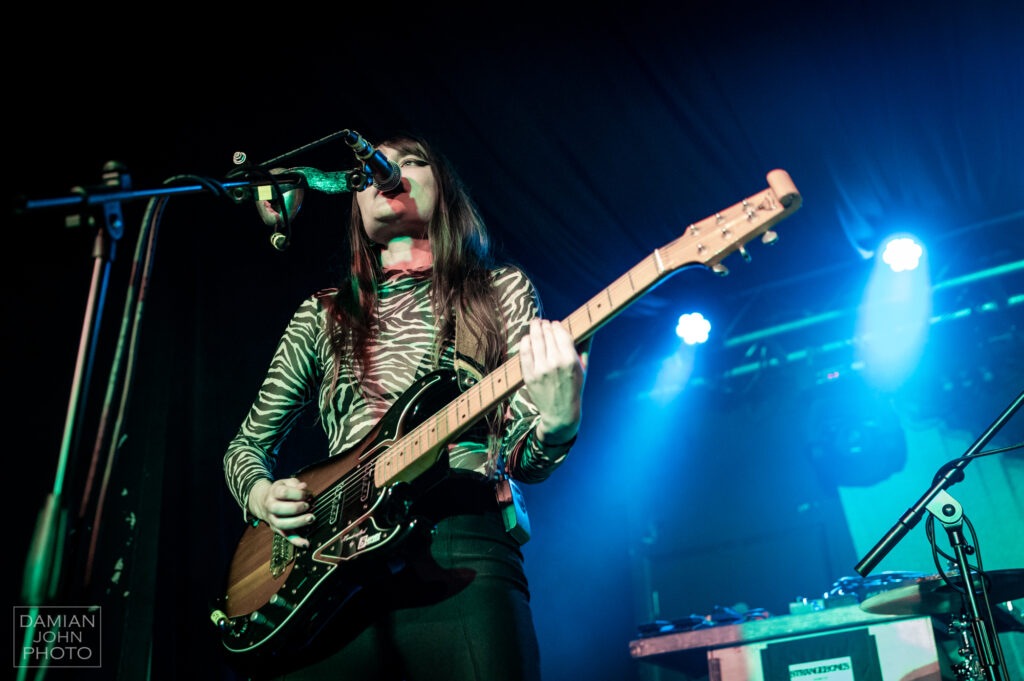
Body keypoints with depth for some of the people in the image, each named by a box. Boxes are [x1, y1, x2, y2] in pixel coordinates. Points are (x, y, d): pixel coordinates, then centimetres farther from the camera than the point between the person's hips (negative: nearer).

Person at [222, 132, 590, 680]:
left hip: (462, 553, -1)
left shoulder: (500, 289, 12)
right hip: (333, 563, 2)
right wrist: (261, 496, 3)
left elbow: (522, 461, 4)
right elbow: (247, 443, 25)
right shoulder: (322, 314, 18)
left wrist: (556, 424, -18)